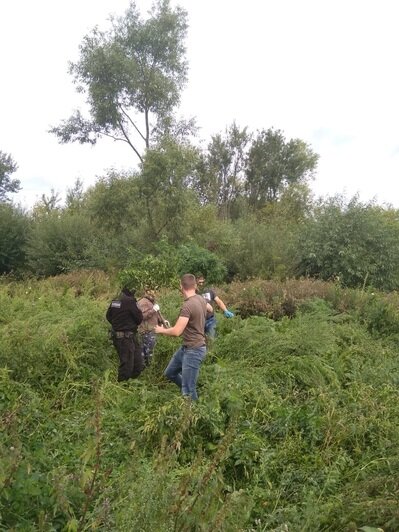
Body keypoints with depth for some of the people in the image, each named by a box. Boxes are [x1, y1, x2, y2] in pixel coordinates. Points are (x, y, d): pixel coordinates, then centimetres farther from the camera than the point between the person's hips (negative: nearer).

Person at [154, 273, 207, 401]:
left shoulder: (187, 306, -28)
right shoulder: (201, 299, 0)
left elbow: (176, 332, -29)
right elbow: (209, 309, 23)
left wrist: (161, 330, -8)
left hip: (194, 350, -10)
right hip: (187, 347, 10)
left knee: (188, 390, -1)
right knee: (169, 373, 23)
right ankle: (189, 388, 38)